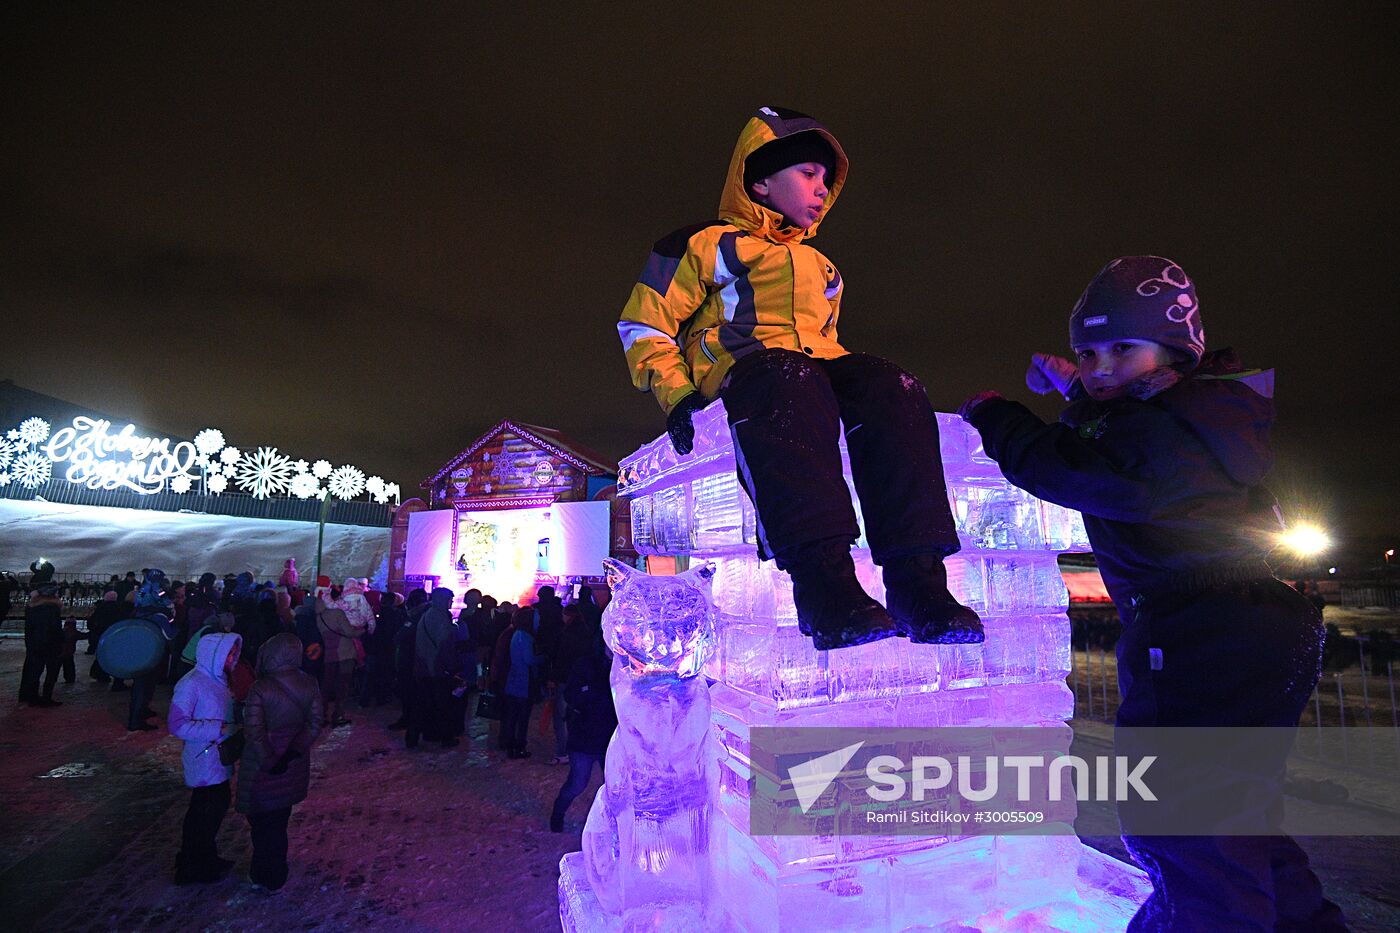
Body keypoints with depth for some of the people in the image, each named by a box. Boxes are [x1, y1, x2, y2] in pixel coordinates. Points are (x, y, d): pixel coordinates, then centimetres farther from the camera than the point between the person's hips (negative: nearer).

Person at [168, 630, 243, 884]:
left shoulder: (218, 680, 5)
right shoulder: (191, 684, -20)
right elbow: (178, 725, -22)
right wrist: (218, 729, -25)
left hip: (220, 759, 8)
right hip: (204, 764, -8)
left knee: (219, 805, 20)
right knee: (203, 814, 5)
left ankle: (206, 858, 38)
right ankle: (190, 869, 24)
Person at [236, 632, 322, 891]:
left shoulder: (260, 689, -22)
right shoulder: (310, 684, -9)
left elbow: (254, 732, -21)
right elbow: (314, 725, -8)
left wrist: (269, 762, -12)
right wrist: (292, 753, -8)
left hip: (261, 767, -4)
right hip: (294, 767, 5)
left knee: (263, 823, 15)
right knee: (280, 819, 22)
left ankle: (265, 876, 27)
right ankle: (277, 875, 38)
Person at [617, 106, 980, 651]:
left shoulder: (821, 268, 36)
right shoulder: (708, 246, 18)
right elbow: (643, 325, 11)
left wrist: (860, 391, 15)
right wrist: (677, 394, -7)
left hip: (822, 367, 5)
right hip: (742, 369, -5)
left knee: (893, 389, -29)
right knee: (789, 381, -41)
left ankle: (917, 583, -39)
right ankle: (823, 582, -52)